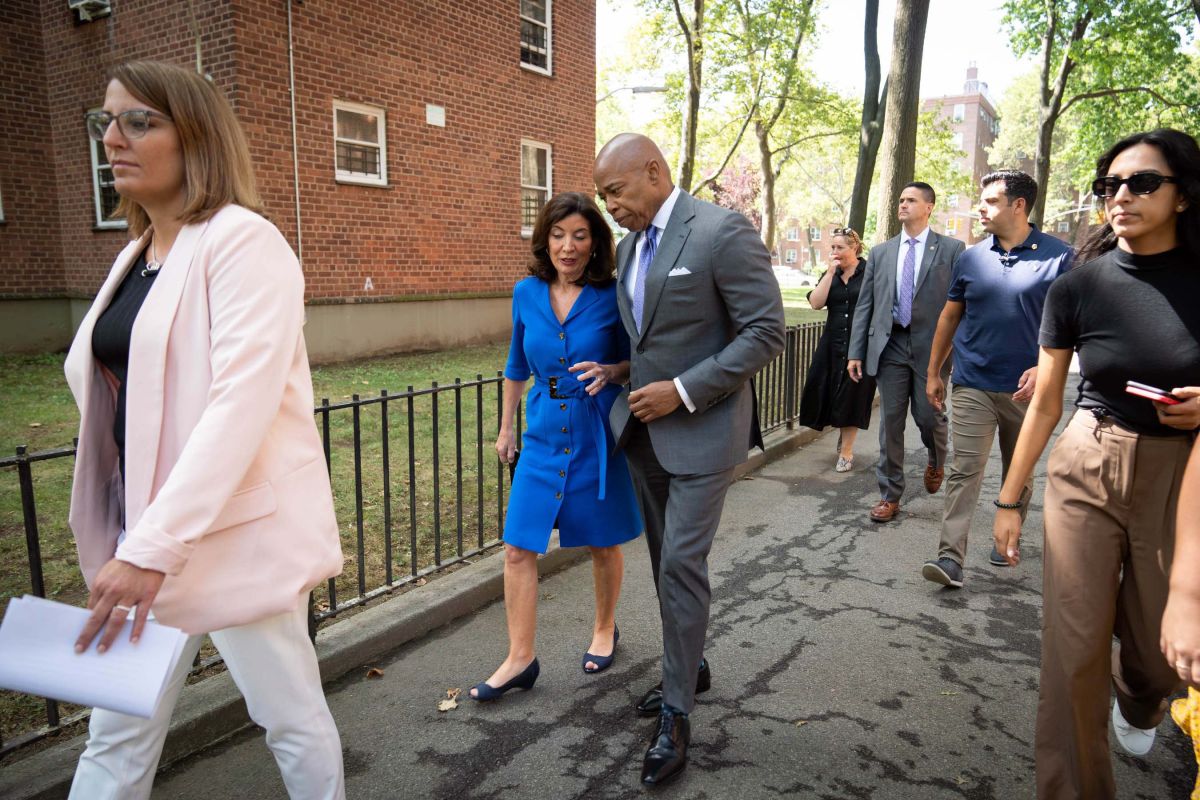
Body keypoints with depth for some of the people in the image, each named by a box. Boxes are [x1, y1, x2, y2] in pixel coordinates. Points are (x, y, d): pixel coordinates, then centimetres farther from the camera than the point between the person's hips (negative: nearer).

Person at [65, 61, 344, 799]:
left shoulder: (242, 240, -12)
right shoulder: (136, 256, 14)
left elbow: (242, 403, -23)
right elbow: (119, 397, 16)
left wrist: (153, 547, -27)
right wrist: (135, 537, 11)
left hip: (237, 527, -7)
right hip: (147, 525, 8)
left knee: (290, 715, 10)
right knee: (118, 733, 15)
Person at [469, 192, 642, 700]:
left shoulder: (612, 296, -9)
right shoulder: (527, 293, 1)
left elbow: (635, 362, 1)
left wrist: (610, 372, -21)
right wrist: (505, 427, 17)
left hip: (598, 438, -2)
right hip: (544, 438, 3)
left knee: (603, 544, 12)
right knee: (518, 547, -1)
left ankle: (605, 628, 37)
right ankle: (520, 659, 13)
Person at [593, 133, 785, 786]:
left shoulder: (723, 232, -14)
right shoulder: (629, 246, 9)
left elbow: (766, 332, -17)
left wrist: (684, 391, -20)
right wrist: (621, 374, 5)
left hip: (700, 430, -7)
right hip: (643, 427, 8)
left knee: (681, 565, -5)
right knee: (665, 559, 16)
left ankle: (676, 718, 10)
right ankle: (689, 667, 36)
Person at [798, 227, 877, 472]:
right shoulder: (830, 275, 9)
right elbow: (816, 303, -6)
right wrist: (831, 272, -9)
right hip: (833, 345, 4)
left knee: (852, 397, 1)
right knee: (832, 394, 6)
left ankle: (846, 452, 13)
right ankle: (844, 430, 36)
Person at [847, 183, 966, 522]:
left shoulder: (951, 249, 2)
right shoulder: (880, 253, 11)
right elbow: (864, 305, 9)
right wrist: (856, 352, 3)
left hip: (931, 346, -2)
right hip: (890, 346, 2)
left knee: (928, 416, 2)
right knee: (891, 422, 5)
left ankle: (936, 460, 38)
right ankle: (890, 496, 16)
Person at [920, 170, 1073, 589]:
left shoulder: (1059, 256, -3)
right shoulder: (970, 258, 5)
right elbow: (950, 317, 11)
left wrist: (1043, 368, -16)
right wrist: (933, 373, 10)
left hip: (1026, 388, -1)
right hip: (972, 385, 1)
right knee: (965, 471, -6)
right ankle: (951, 557, -9)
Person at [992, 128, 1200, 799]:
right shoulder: (1078, 286, -5)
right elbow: (1045, 403, 1)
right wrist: (1010, 498, 3)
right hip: (1086, 471, 0)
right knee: (1074, 646, 0)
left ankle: (1139, 703, 52)